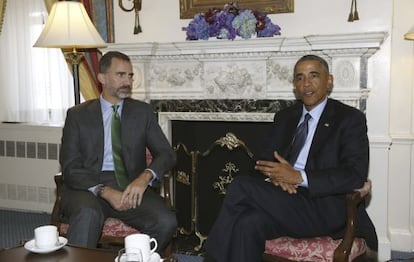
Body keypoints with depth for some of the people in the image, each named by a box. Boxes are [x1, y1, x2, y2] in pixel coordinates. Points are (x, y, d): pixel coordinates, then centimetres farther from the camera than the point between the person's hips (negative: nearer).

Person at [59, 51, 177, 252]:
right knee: (88, 214, -36)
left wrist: (145, 177, -17)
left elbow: (166, 154, 6)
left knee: (166, 222, -26)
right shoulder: (78, 115, 7)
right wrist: (104, 191, -19)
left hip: (131, 186, 2)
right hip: (89, 186, -2)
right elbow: (70, 168, -1)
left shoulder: (142, 112, 11)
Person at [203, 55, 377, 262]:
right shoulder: (284, 117, 18)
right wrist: (275, 174, -10)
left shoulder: (350, 118, 1)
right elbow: (266, 159, 16)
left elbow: (356, 174, -10)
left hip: (326, 210, -4)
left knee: (241, 187, -24)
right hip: (285, 201, 5)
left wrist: (298, 177, -20)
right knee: (248, 224, -31)